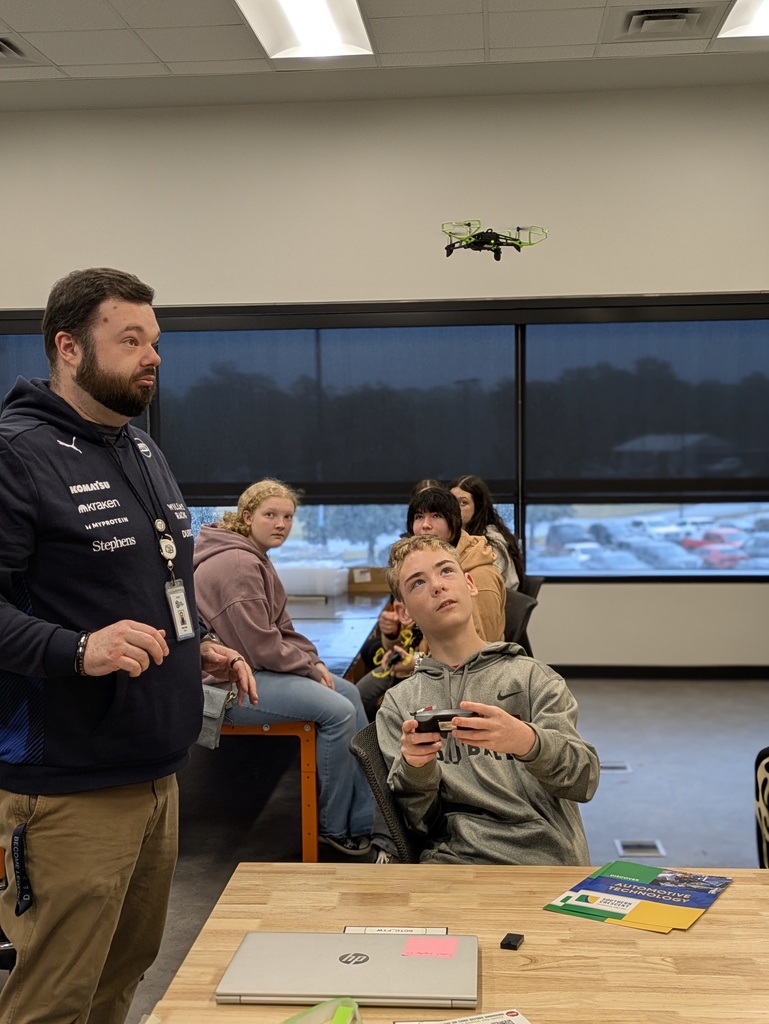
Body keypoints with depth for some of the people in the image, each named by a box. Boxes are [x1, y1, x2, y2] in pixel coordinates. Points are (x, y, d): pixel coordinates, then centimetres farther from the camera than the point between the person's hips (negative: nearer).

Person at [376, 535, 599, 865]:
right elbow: (419, 820, 8)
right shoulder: (399, 703, 15)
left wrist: (527, 741, -24)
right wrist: (414, 767, -14)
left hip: (547, 857, -1)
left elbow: (583, 778, -3)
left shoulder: (532, 676, 9)